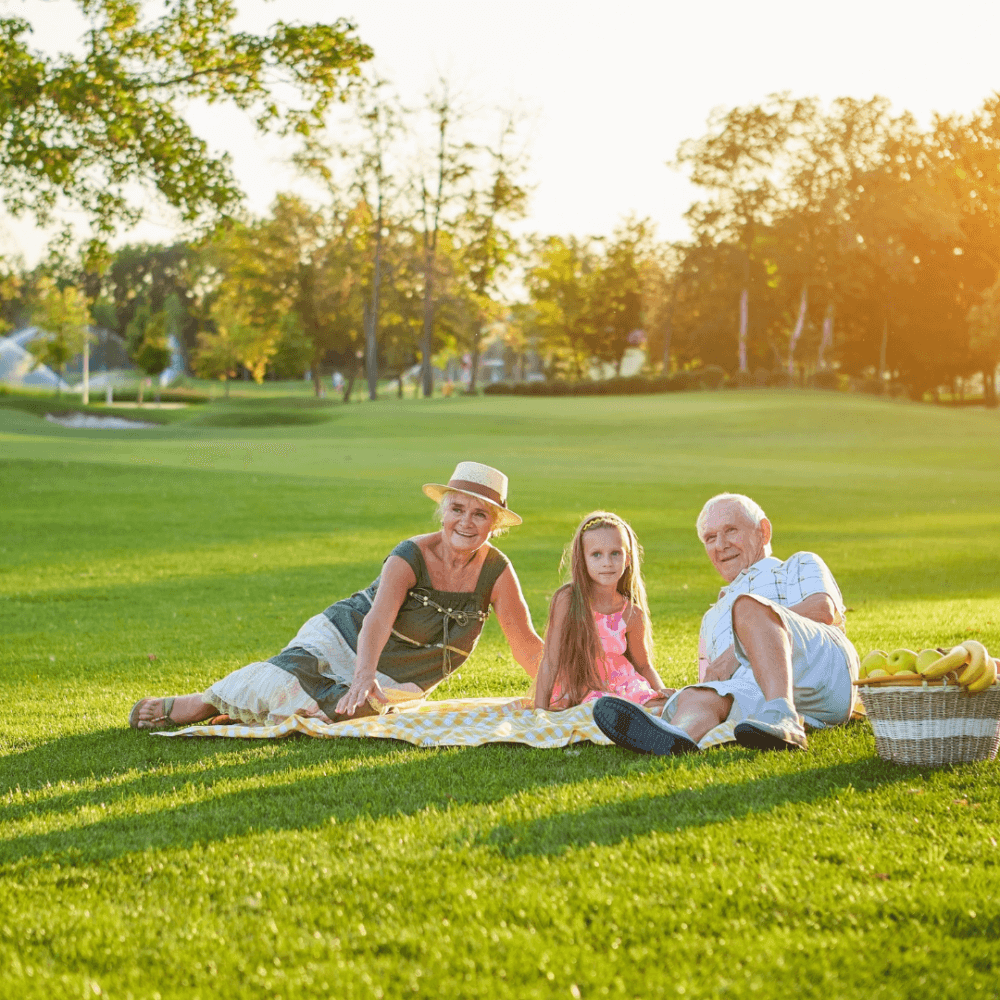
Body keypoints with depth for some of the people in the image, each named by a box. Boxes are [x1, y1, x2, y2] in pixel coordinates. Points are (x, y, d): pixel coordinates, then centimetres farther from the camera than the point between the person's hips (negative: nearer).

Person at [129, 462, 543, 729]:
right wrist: (364, 674, -54)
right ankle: (180, 706, -5)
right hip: (342, 641, -2)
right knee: (278, 684, -30)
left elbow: (528, 646, -8)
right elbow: (378, 619, -36)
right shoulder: (410, 557, -20)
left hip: (394, 685, 2)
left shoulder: (496, 571, -12)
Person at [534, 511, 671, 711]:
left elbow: (643, 665, 14)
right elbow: (550, 663, -8)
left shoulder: (633, 615, -3)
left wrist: (660, 691, -4)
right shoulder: (567, 600, -13)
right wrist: (540, 712, -13)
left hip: (622, 687, 4)